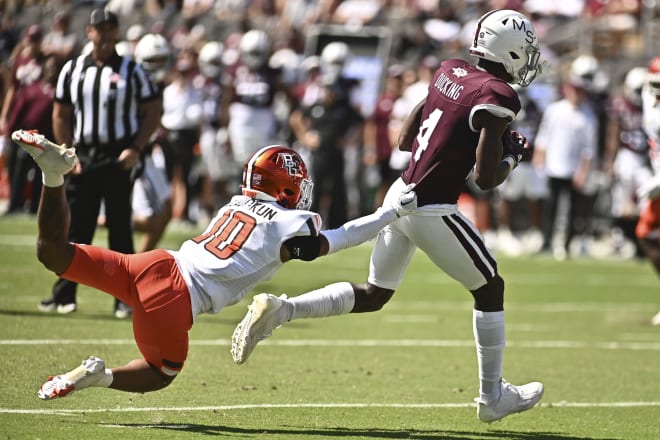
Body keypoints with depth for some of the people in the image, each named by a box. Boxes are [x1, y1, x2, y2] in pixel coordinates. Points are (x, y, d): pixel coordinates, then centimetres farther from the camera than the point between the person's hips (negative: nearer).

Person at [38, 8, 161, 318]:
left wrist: (136, 148, -9)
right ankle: (64, 294, 9)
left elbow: (152, 112, 2)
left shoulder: (132, 71, 1)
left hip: (118, 159, -2)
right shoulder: (72, 70, 8)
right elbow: (61, 115, 11)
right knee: (75, 228, 2)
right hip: (82, 160, 2)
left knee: (120, 229, 0)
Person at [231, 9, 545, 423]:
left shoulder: (449, 71, 8)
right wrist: (513, 156, 1)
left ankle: (278, 310, 3)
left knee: (373, 295, 20)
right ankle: (494, 396, 23)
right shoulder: (497, 96, -16)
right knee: (490, 289, 14)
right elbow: (486, 179, -18)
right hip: (433, 212, -7)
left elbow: (405, 140, 16)